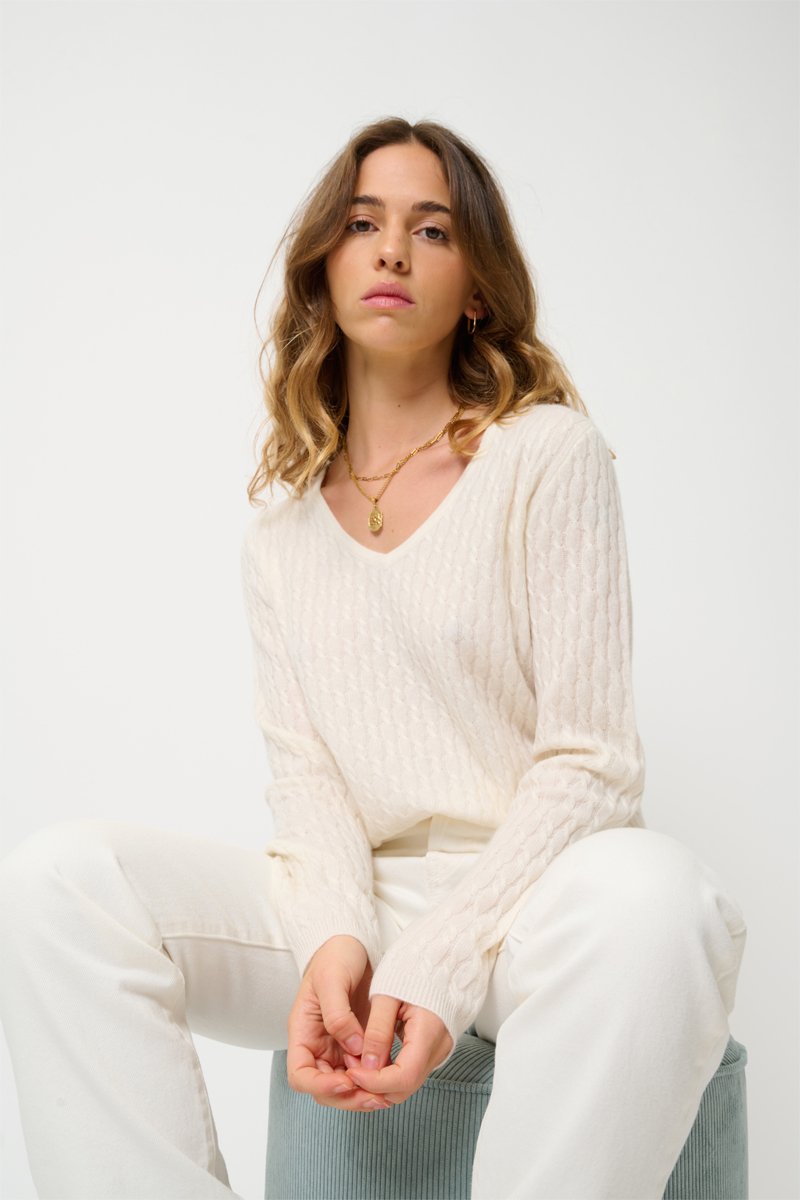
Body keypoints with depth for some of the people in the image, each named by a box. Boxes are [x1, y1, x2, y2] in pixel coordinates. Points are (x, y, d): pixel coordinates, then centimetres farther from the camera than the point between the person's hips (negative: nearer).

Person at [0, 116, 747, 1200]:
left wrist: (441, 969, -18)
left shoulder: (549, 452, 1)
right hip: (362, 899, 3)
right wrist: (336, 938, -17)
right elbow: (304, 771, 5)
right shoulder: (282, 529, 14)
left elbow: (589, 760, -6)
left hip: (532, 891, -3)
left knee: (657, 893, -39)